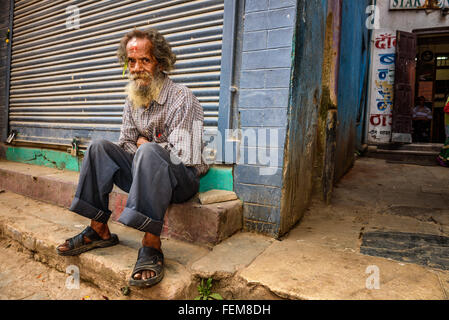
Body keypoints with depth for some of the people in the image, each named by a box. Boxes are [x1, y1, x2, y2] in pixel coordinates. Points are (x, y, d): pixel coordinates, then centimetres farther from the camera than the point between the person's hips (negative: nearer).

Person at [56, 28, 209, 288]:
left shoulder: (181, 98, -15)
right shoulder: (133, 100, 8)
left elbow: (178, 154, -22)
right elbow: (126, 145, 12)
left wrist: (144, 143, -6)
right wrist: (143, 147, -10)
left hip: (184, 178, -6)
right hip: (147, 176, 7)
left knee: (148, 152, -35)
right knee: (99, 147, -5)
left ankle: (152, 247, -32)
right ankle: (99, 230, -5)